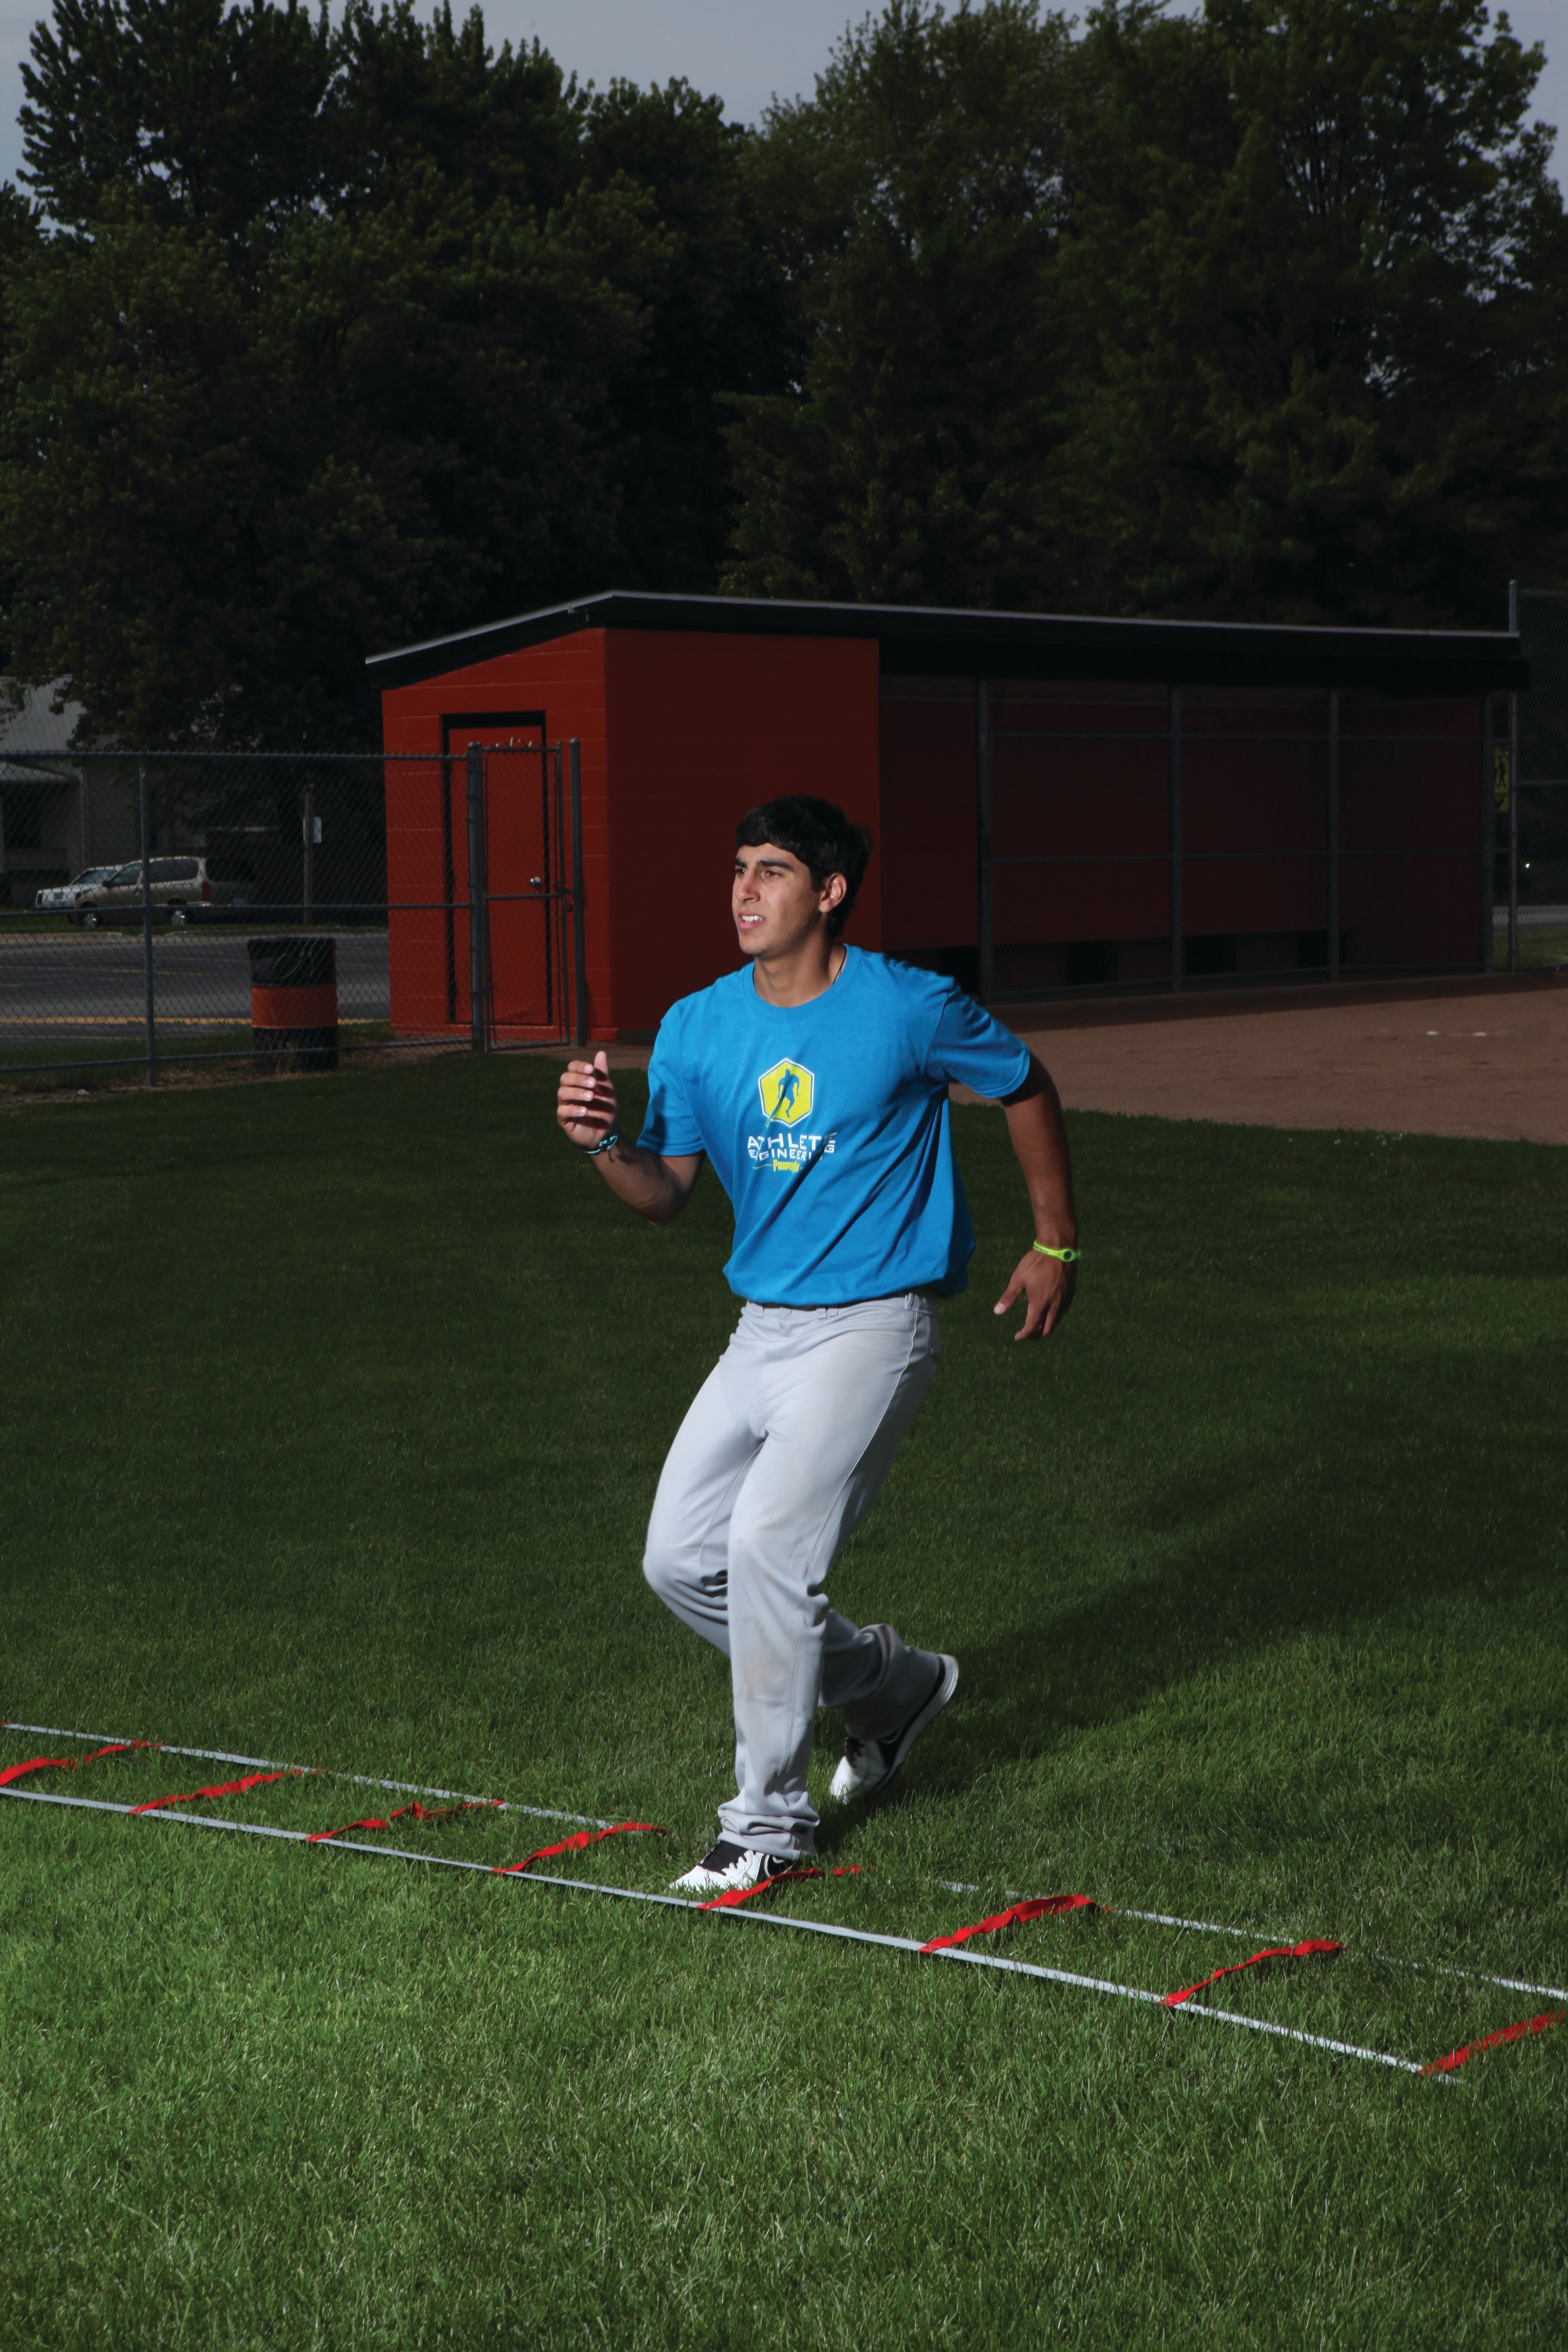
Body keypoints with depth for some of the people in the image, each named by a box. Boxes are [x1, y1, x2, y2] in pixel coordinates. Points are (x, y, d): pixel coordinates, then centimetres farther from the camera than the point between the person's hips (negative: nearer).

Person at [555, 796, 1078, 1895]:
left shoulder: (909, 1010, -12)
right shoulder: (696, 1028, 2)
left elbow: (1027, 1088, 4)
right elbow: (664, 1195, 5)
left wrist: (1057, 1242, 7)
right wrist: (605, 1141, -16)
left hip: (875, 1322, -6)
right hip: (763, 1328, 7)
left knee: (767, 1541, -19)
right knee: (680, 1558, 4)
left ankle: (771, 1818, -5)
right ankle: (893, 1684, 26)